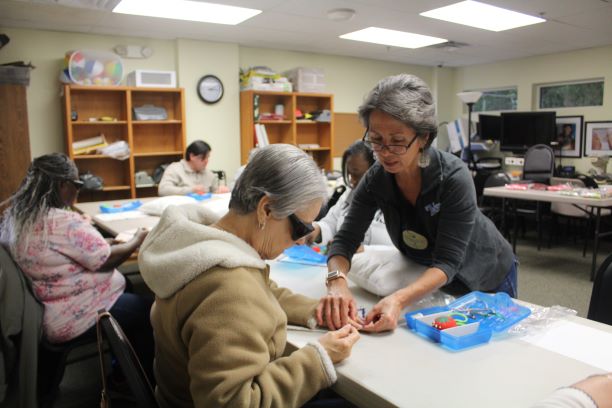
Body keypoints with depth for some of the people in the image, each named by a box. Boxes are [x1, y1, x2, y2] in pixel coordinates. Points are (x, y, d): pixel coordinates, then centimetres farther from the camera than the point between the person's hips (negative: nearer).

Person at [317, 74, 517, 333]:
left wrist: (399, 299, -52)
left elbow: (447, 263, -35)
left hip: (487, 280, -3)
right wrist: (337, 282, -42)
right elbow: (345, 239, -21)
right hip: (432, 283, 3)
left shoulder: (454, 178, -34)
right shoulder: (376, 179, -22)